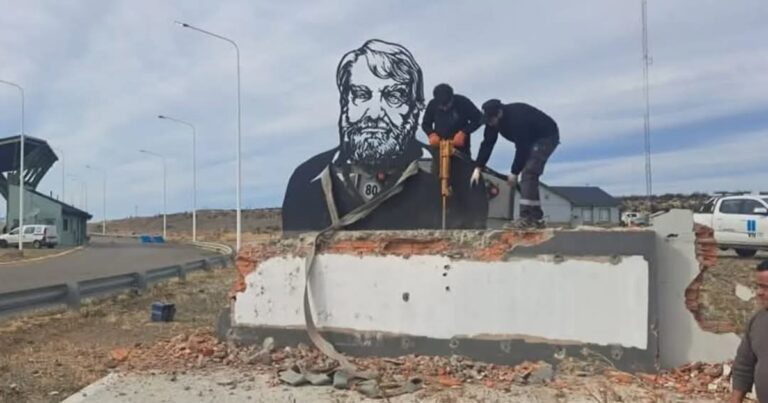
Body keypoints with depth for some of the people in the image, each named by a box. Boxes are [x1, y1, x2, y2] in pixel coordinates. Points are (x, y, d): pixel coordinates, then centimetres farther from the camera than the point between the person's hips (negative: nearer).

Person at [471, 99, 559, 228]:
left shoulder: (517, 117, -35)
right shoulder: (493, 120, -11)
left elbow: (521, 147, -31)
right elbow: (487, 143, -9)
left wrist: (514, 172, -24)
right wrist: (478, 168, -15)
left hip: (547, 136, -9)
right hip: (531, 139, 9)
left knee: (528, 173, -19)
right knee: (529, 174, 4)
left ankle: (527, 217, -22)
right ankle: (536, 218, 8)